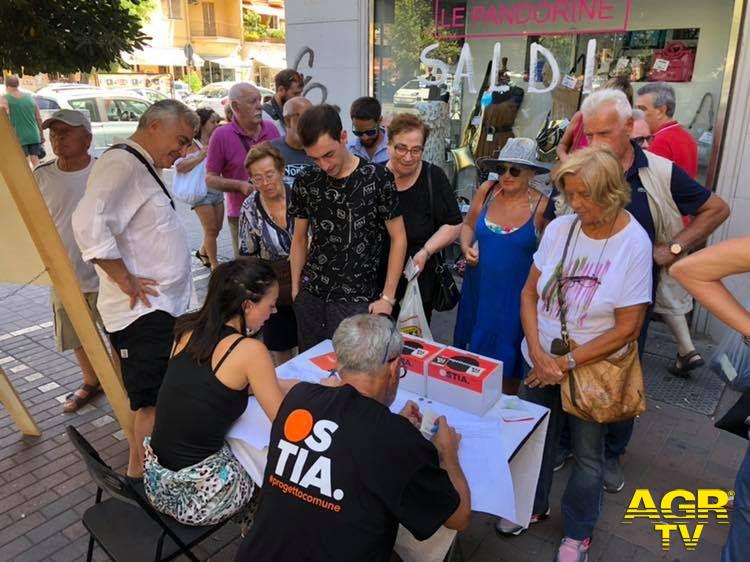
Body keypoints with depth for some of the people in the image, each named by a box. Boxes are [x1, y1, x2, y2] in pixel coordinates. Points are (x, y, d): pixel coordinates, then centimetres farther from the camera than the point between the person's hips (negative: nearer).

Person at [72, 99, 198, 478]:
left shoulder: (143, 168, 15)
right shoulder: (121, 164, -17)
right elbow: (89, 225, -32)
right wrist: (126, 282, -23)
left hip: (162, 308, 10)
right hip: (142, 312, -10)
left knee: (161, 400, 20)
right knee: (151, 404, -2)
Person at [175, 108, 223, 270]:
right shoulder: (193, 145, -10)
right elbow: (179, 166, -20)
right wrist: (200, 156, -24)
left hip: (217, 190, 6)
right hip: (202, 191, -6)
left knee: (217, 228, 14)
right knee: (211, 229, -1)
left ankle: (202, 252, 38)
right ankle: (215, 265, 11)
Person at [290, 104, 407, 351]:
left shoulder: (378, 179, -9)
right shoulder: (305, 183, 1)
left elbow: (398, 239, -4)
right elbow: (299, 239, 11)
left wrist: (387, 297, -7)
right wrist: (295, 289, 7)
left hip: (356, 300, -3)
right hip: (310, 295, 4)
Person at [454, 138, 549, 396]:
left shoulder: (541, 206, -13)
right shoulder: (486, 191, -4)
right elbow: (468, 225, 12)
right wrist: (466, 248, -6)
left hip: (514, 295, -3)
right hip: (478, 290, 3)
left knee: (507, 360, 11)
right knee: (472, 353, 17)